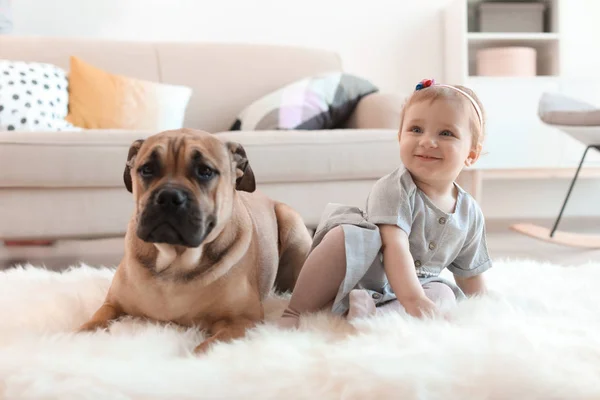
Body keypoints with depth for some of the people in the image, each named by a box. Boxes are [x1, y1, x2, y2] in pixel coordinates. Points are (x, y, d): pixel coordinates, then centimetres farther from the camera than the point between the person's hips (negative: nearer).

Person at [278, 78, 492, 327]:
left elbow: (471, 277, 15)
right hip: (349, 278, -5)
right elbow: (395, 245, -31)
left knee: (445, 294, -21)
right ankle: (296, 312, -27)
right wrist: (413, 299, -42)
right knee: (350, 235, -31)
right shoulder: (394, 189, -16)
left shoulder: (470, 214, 2)